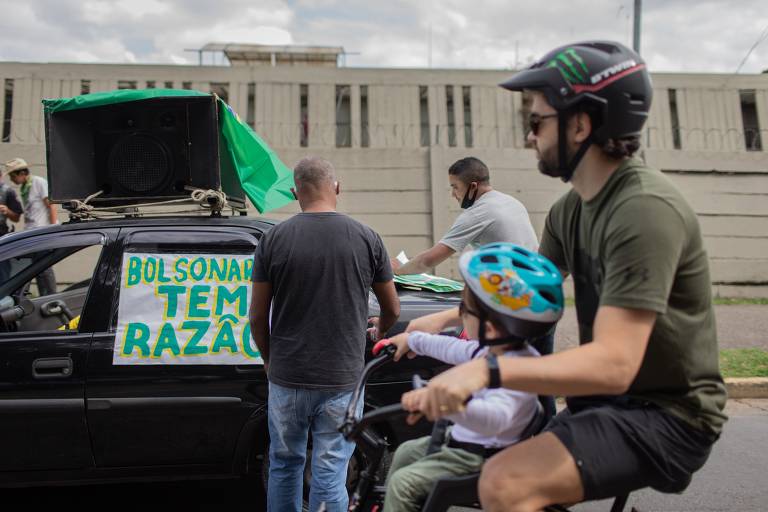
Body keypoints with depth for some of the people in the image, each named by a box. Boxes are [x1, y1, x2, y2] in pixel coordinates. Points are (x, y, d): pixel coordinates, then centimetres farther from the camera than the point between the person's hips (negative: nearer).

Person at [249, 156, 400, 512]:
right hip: (342, 377, -1)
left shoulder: (273, 239, -4)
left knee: (284, 466, 20)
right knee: (330, 475, 7)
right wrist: (377, 336, 28)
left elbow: (257, 317, -1)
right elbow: (392, 311, 6)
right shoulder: (366, 238, -3)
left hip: (286, 377, 1)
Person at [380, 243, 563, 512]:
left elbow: (495, 417, -51)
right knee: (405, 452, 20)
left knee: (403, 482, -11)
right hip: (465, 438, 10)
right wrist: (414, 340, 26)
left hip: (480, 457, -10)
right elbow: (457, 350, 15)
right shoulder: (493, 349, -5)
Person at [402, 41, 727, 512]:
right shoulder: (571, 209, 4)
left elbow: (613, 363, -32)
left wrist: (487, 370, -41)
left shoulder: (645, 210, -25)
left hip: (665, 415, -9)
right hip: (613, 402, 9)